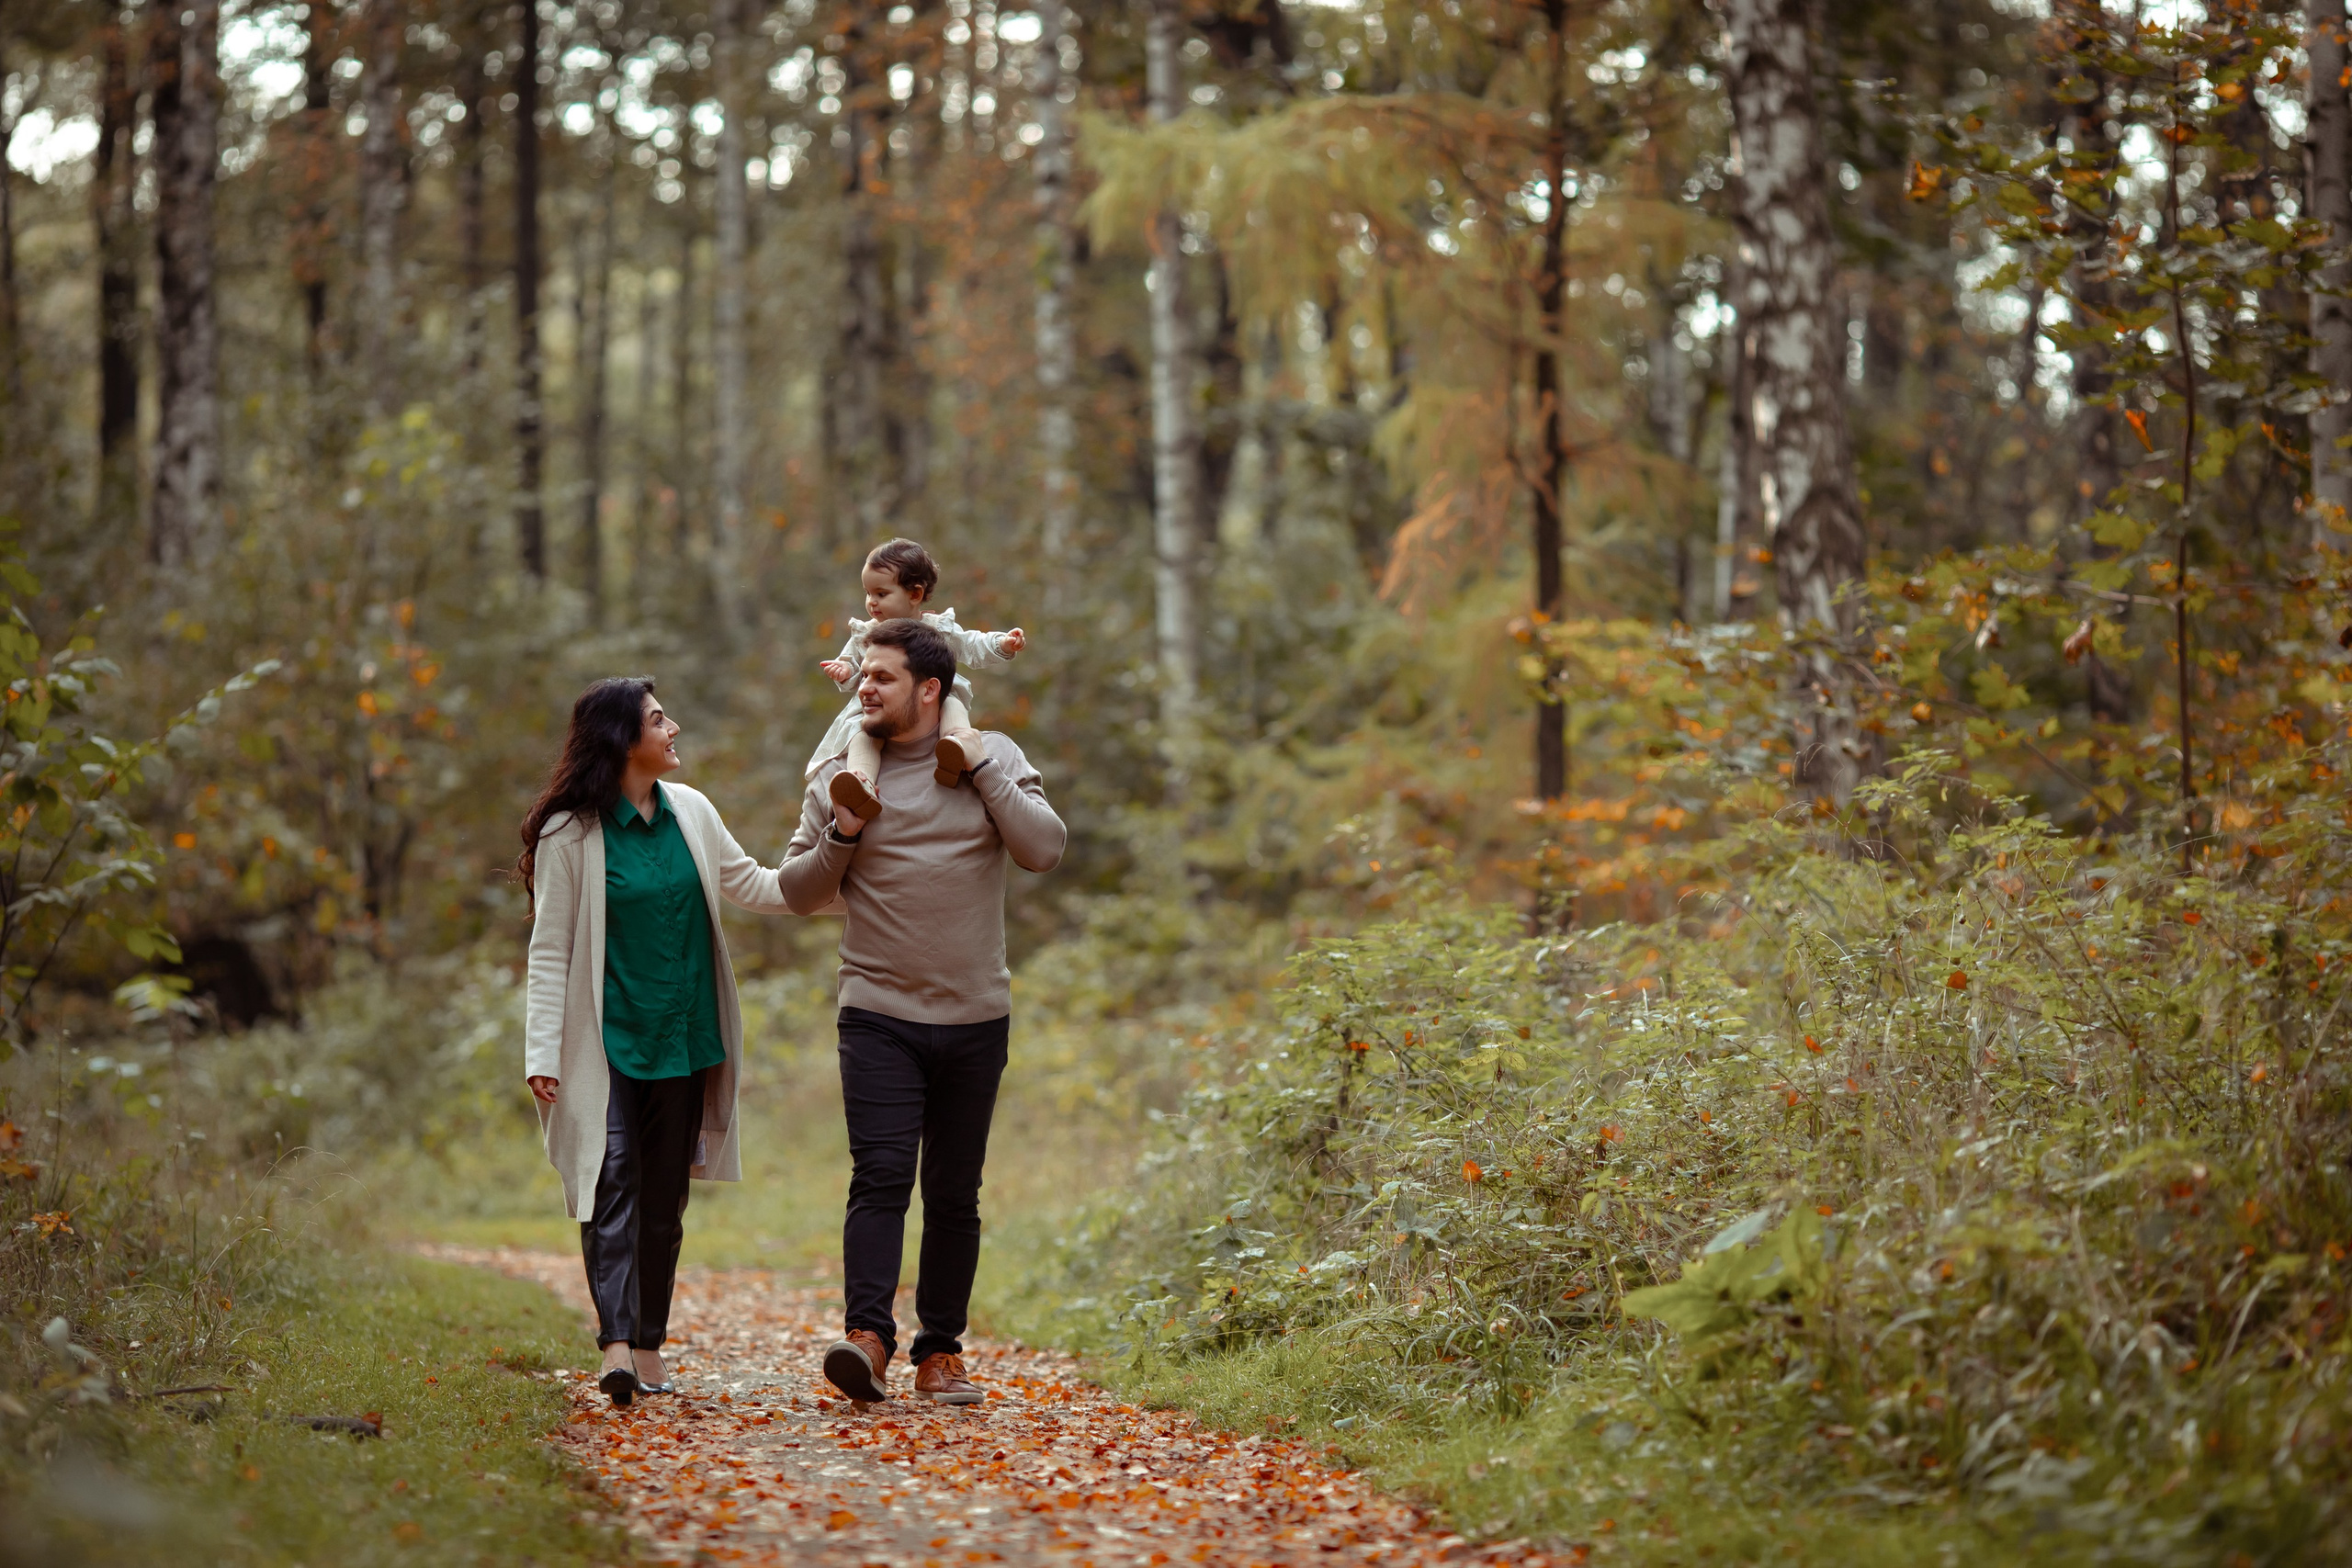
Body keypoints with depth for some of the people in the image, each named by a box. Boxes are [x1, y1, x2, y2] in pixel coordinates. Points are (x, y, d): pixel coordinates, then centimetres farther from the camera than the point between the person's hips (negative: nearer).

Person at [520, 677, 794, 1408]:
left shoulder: (690, 812, 7)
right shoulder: (571, 832, -8)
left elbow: (749, 883, 20)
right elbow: (550, 951, -8)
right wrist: (543, 1054, -13)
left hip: (683, 1038, 5)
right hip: (606, 1039, -5)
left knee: (665, 1195, 8)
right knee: (612, 1183, -16)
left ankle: (649, 1344, 15)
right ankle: (616, 1345, -23)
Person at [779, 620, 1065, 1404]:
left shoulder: (993, 759, 6)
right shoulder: (839, 776, 6)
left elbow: (1044, 850, -7)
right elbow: (799, 892, 9)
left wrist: (983, 768, -9)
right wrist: (841, 835, -8)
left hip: (976, 1018, 1)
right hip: (879, 1016, -1)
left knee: (954, 1193, 7)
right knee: (880, 1177, -16)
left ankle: (941, 1351, 13)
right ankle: (867, 1336, -22)